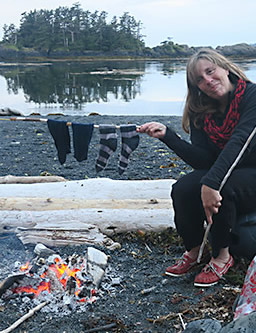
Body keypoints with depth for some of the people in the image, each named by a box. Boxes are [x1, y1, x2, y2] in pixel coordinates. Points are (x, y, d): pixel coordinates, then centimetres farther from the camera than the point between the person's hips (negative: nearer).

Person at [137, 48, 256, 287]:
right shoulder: (200, 112, 0)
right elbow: (202, 160, -10)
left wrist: (211, 182, -45)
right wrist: (167, 135, -22)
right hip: (220, 170, 5)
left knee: (220, 190, -35)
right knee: (182, 189, -23)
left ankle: (222, 256, -11)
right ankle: (194, 252, 0)